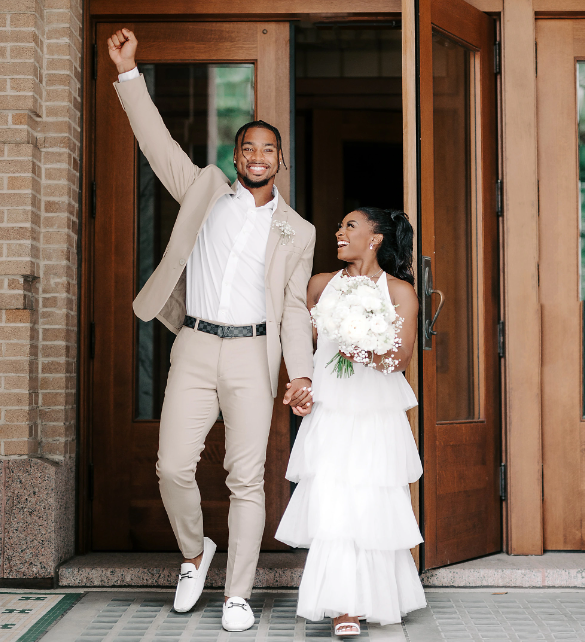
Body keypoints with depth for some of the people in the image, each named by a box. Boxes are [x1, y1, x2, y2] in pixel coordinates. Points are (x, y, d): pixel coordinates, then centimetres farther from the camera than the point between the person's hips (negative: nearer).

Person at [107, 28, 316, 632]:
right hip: (195, 346, 1)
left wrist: (301, 374, -2)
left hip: (253, 354, 0)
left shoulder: (297, 231, 10)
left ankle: (238, 594, 11)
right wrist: (128, 71, 2)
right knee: (173, 467, -5)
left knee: (247, 479, -1)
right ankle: (194, 552, 24)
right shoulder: (206, 190, 11)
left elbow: (294, 308, 9)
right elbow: (158, 141, 9)